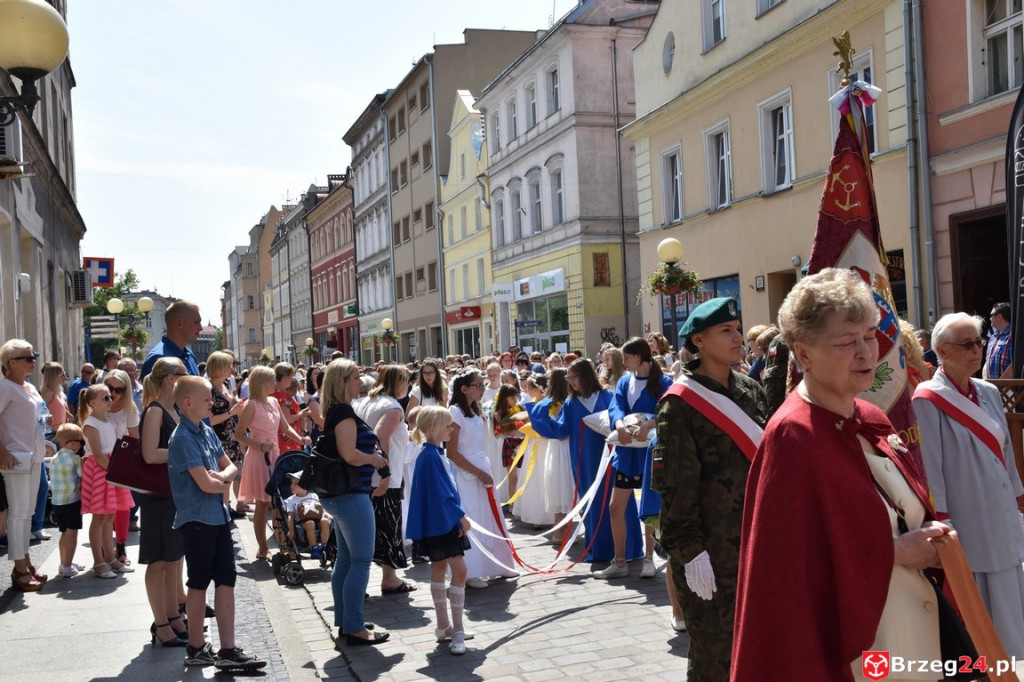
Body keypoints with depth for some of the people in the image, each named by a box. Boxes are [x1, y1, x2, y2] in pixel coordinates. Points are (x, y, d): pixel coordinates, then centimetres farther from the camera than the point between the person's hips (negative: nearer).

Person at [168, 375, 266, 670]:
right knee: (199, 583, 6)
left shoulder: (207, 431, 8)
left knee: (226, 580, 6)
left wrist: (221, 476, -9)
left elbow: (231, 466, 13)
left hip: (218, 515, 7)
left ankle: (228, 650, 10)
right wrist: (223, 485, -3)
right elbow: (206, 484, -23)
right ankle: (196, 648, 21)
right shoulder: (183, 438, -17)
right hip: (196, 519, -7)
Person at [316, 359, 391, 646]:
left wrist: (371, 456, 13)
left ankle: (344, 622, 23)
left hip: (338, 494, 10)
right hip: (351, 494, -10)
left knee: (345, 559, 15)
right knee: (361, 561, -5)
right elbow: (349, 454, -24)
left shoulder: (335, 412, 14)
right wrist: (375, 459, -8)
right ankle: (354, 628, -2)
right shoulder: (344, 412, -16)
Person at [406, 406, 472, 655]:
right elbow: (441, 493, -20)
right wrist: (461, 516, -14)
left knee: (439, 569, 14)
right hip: (439, 522, -10)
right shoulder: (430, 456, -18)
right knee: (459, 569, -10)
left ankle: (444, 626, 22)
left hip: (446, 521, 10)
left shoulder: (437, 453, 11)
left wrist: (458, 515, 16)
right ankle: (456, 630, -5)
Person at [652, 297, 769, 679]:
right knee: (714, 648, 1)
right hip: (709, 545, -6)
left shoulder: (752, 391, 9)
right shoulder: (680, 403, -10)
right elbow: (675, 484, -13)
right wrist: (689, 550, -17)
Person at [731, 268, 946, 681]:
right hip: (844, 640, -8)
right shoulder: (792, 436, -19)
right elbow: (793, 561, -22)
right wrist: (894, 551, -18)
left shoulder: (874, 421, 5)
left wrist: (929, 538, -5)